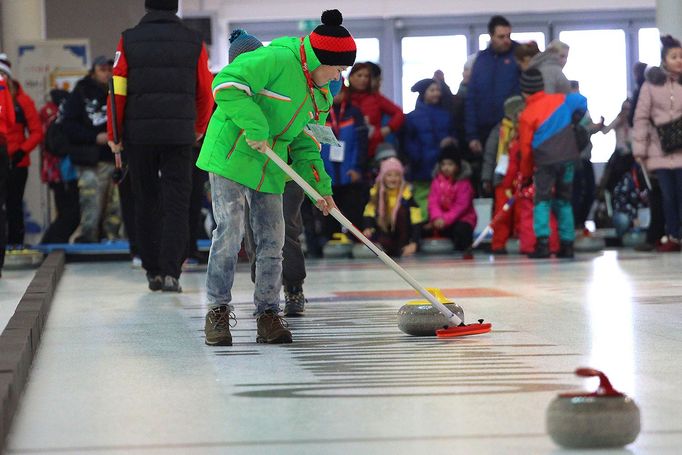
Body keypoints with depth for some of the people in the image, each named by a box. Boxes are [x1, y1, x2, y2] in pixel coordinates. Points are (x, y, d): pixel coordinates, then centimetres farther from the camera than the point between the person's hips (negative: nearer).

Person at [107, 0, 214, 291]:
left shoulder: (129, 40, 0)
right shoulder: (194, 41, 2)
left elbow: (117, 90, -2)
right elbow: (205, 92, 6)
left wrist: (114, 135, 7)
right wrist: (199, 128, 23)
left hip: (139, 135, 1)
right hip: (179, 135, -1)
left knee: (146, 204, 12)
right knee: (176, 204, 2)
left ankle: (153, 272, 16)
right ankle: (170, 272, -8)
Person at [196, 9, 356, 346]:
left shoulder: (321, 97, 12)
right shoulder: (275, 59, -16)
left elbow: (305, 146, 16)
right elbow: (227, 85, -23)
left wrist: (321, 186, 3)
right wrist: (255, 127, -26)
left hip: (269, 171, 8)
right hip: (230, 157, -8)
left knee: (271, 241, 3)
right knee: (230, 232, -11)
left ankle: (268, 315, 11)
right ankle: (218, 311, -2)